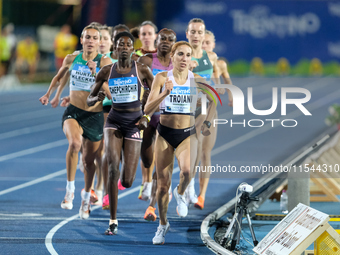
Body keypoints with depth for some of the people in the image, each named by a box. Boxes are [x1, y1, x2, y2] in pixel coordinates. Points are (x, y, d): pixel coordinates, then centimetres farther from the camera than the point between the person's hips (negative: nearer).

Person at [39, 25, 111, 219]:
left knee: (89, 160, 11)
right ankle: (70, 189, -19)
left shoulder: (105, 62, -6)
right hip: (73, 112, 0)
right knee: (75, 143, -32)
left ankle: (86, 198, 36)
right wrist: (48, 94, 28)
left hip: (95, 115, 0)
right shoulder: (71, 59, 0)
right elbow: (59, 76, 21)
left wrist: (96, 72, -29)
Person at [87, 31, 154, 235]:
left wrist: (147, 117, -11)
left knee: (127, 182, -3)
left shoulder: (142, 70, -1)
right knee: (113, 167, -25)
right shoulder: (106, 72, 3)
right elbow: (89, 101, 10)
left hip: (134, 124, 0)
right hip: (114, 121, 0)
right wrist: (98, 97, -14)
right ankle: (113, 221, -18)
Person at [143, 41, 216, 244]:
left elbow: (213, 101, 16)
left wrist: (207, 123, 8)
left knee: (187, 171, -28)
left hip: (187, 134, 0)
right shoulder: (162, 78, -3)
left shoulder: (197, 80, -1)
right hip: (165, 134, 0)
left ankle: (181, 193, 7)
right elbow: (148, 109, -10)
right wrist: (165, 93, -23)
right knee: (163, 184, 2)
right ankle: (163, 224, 24)